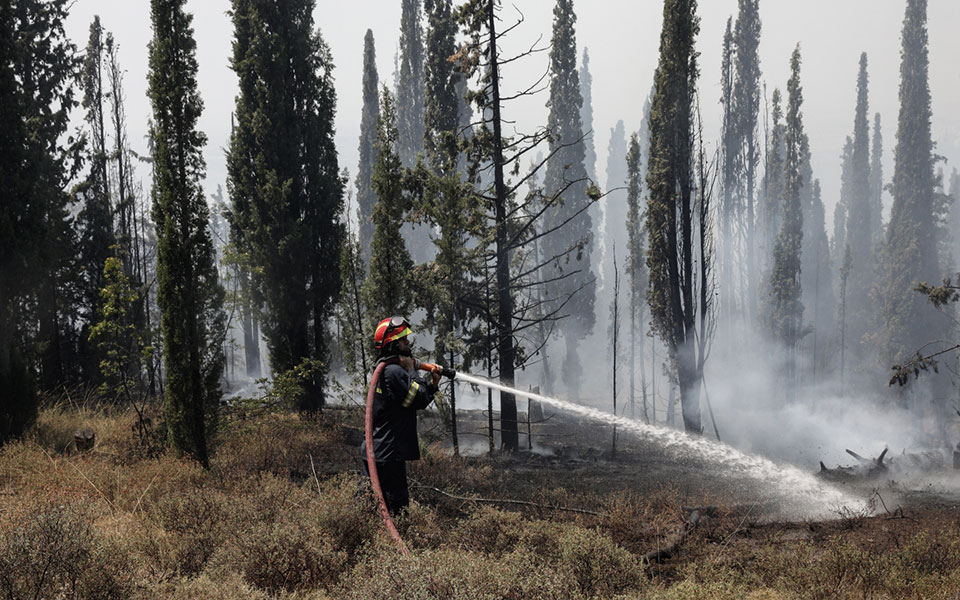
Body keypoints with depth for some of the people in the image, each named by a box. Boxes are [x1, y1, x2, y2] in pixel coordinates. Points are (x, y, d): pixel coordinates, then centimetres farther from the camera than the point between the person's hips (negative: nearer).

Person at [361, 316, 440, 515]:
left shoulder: (383, 371, 17)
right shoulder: (394, 371, -17)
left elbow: (415, 401, 20)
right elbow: (421, 400, -17)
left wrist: (431, 383, 8)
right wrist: (412, 371, -6)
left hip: (373, 453, 10)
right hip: (387, 454, -10)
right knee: (396, 506, -7)